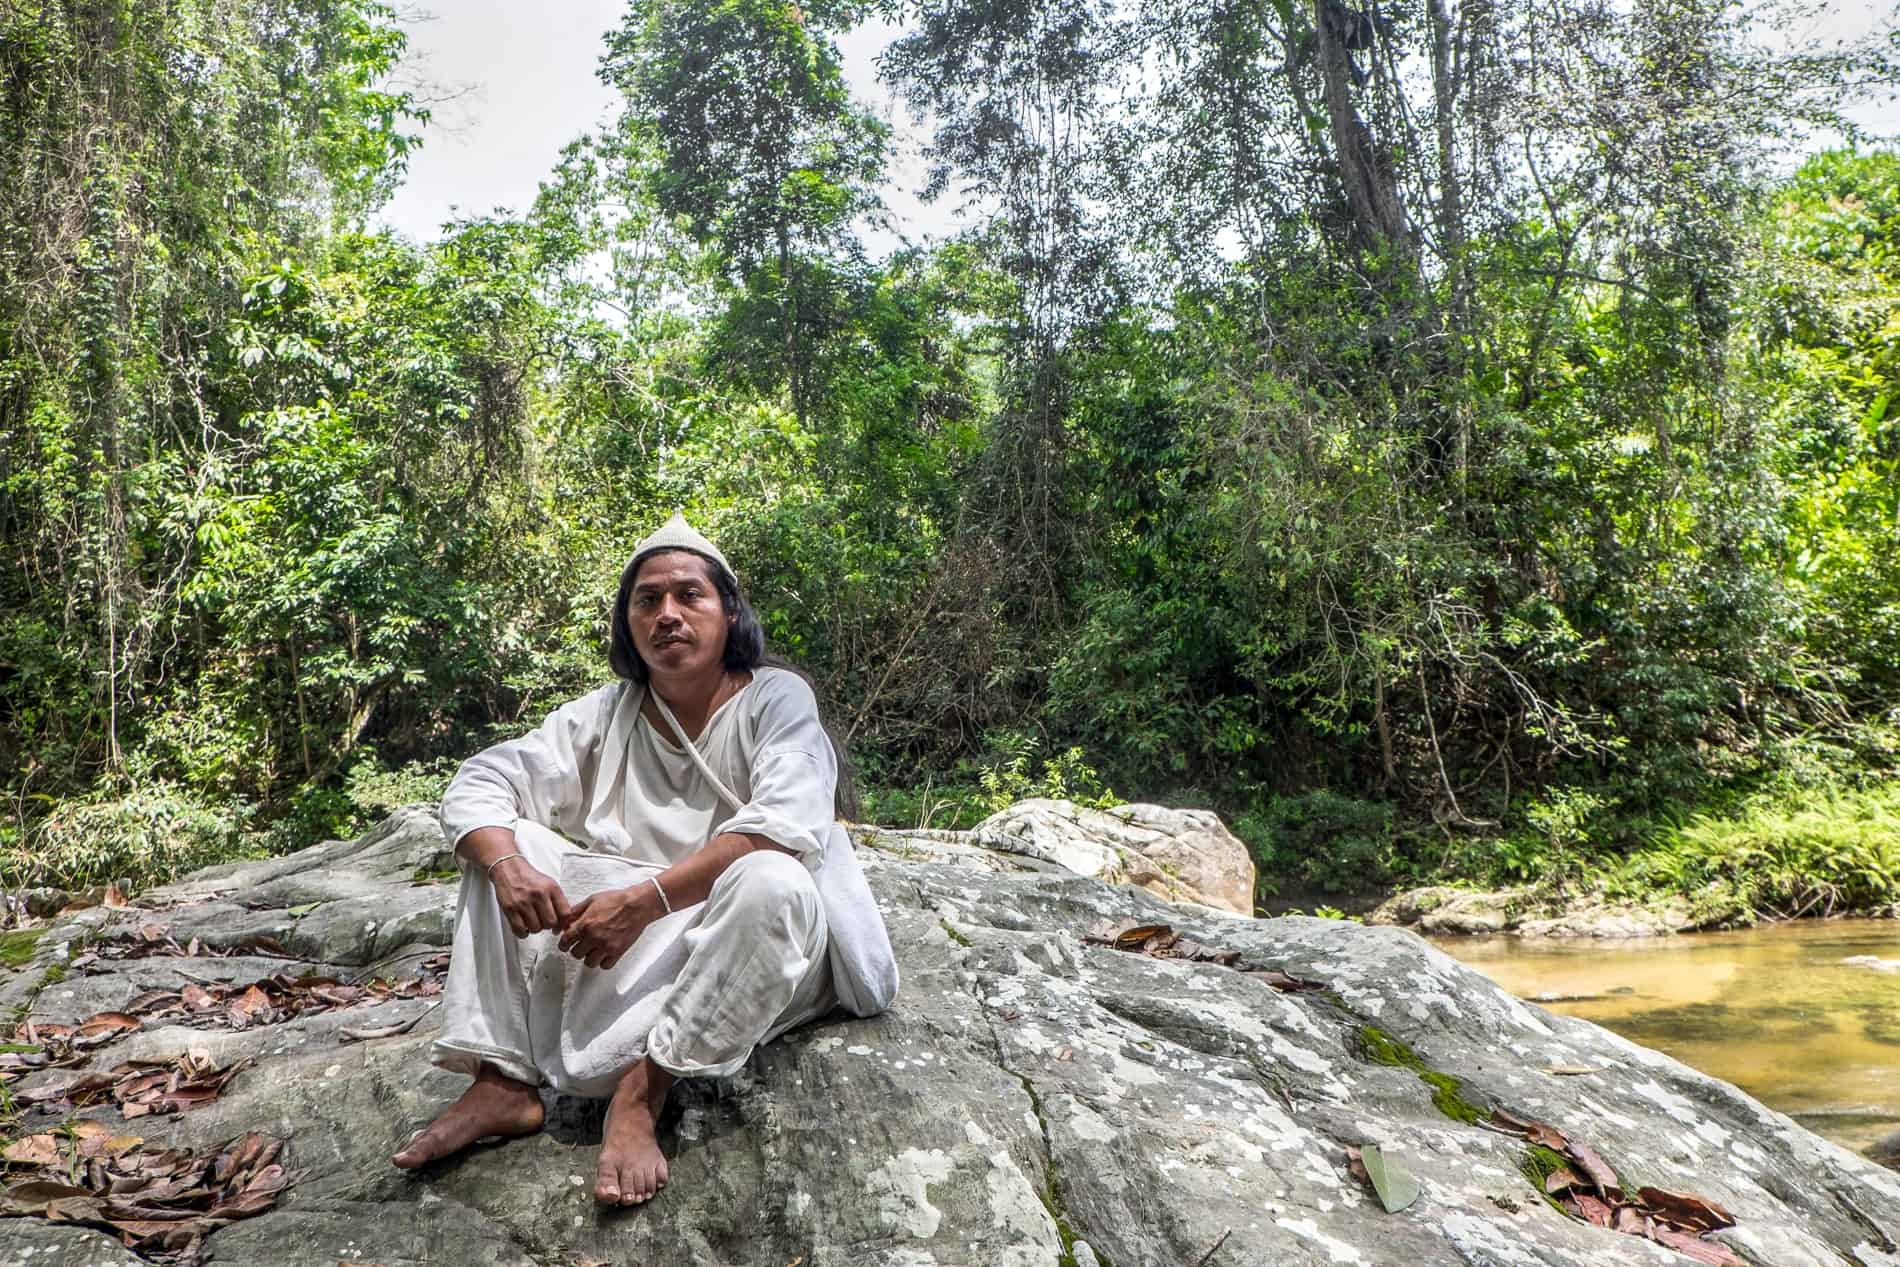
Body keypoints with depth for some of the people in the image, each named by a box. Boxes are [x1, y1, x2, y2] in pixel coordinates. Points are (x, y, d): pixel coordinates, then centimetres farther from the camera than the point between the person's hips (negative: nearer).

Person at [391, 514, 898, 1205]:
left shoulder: (776, 697, -9)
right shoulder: (605, 714, 5)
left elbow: (786, 826, -25)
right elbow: (477, 783, -1)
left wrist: (644, 899, -30)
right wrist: (508, 866, -23)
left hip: (764, 942, -4)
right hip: (634, 935, 5)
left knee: (770, 879, -37)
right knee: (503, 844, -7)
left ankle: (641, 1094, -30)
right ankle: (502, 1082, -15)